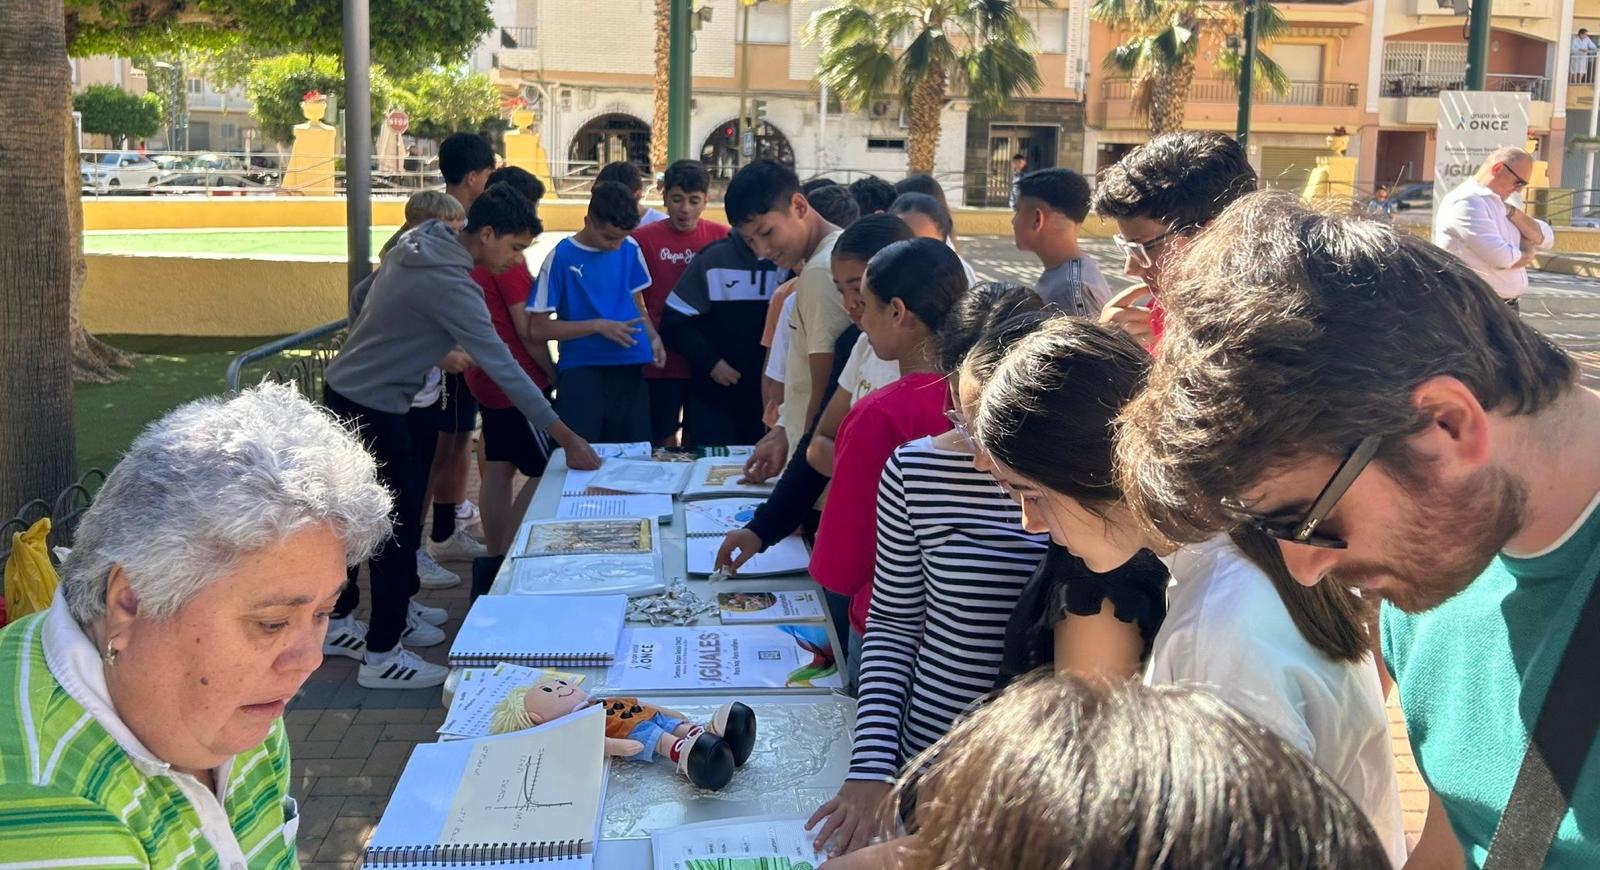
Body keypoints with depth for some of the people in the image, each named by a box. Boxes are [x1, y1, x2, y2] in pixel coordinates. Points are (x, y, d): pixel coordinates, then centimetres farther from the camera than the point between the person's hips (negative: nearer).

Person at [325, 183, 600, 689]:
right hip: (373, 409, -9)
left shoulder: (417, 244, 2)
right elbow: (503, 368, -26)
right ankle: (382, 656, 4)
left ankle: (337, 623, 32)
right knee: (398, 525, -3)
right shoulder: (450, 285, -25)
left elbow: (364, 294, 16)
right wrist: (567, 438, -24)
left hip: (345, 392, 10)